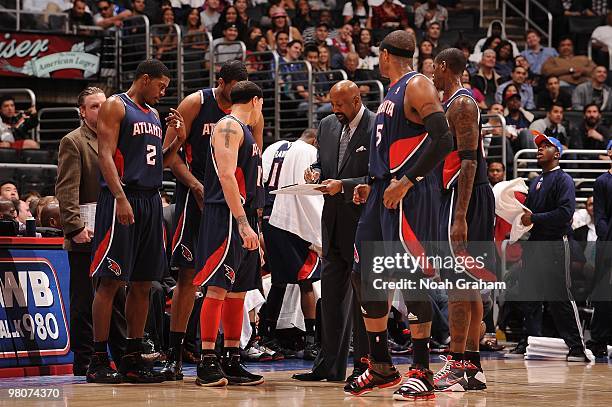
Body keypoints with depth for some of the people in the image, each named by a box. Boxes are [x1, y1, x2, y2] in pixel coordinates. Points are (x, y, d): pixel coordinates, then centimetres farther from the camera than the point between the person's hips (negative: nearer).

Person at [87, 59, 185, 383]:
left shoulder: (153, 114, 21)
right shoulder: (115, 107, -3)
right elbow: (106, 155, -13)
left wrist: (178, 140, 8)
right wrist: (121, 198, -23)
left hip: (151, 199, 8)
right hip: (122, 198, -8)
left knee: (142, 284, 8)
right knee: (110, 281, -8)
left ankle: (133, 359, 13)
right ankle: (99, 361, -6)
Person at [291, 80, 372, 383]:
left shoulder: (377, 129, -12)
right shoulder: (327, 125, 11)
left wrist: (344, 185, -22)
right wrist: (315, 171, -1)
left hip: (363, 220, -7)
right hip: (334, 222, 7)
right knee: (330, 290, 8)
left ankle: (364, 364, 6)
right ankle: (330, 365, 13)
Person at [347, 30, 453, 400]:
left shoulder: (417, 86, -11)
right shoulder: (392, 93, 19)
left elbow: (443, 140, -21)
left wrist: (405, 183, -22)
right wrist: (372, 185, 17)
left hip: (410, 195, -10)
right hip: (384, 194, 10)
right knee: (365, 276, 10)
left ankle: (422, 373, -4)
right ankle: (381, 367, 18)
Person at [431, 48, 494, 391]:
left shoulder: (461, 104, -12)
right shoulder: (453, 103, 19)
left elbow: (469, 161, -20)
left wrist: (460, 218, -25)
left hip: (465, 197, -10)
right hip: (464, 198, 10)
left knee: (458, 283, -10)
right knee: (468, 285, 10)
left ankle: (457, 366, -11)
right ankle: (472, 366, 13)